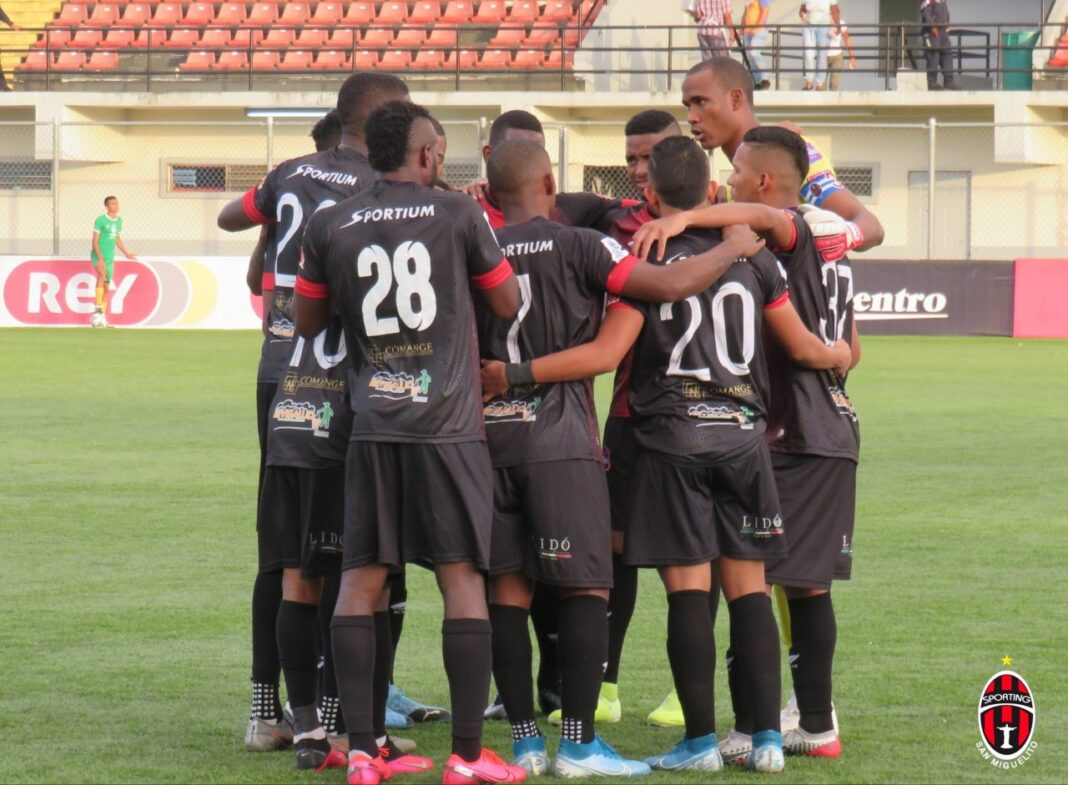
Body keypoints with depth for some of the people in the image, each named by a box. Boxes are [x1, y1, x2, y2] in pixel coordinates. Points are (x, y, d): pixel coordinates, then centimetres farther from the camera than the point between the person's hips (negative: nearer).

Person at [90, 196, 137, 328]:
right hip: (98, 257, -7)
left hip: (109, 258, 7)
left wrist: (127, 253, 23)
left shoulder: (119, 221, 10)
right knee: (102, 274, -33)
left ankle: (102, 316, 16)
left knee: (106, 287, 8)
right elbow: (95, 241, -14)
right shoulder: (100, 220, -11)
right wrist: (100, 258, -23)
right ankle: (98, 308, -33)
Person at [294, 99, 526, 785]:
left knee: (361, 579, 6)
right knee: (463, 579, 0)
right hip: (449, 423, -3)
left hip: (371, 426, 3)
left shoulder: (330, 227, 5)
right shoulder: (459, 214, -2)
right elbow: (509, 304, 8)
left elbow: (306, 322, 14)